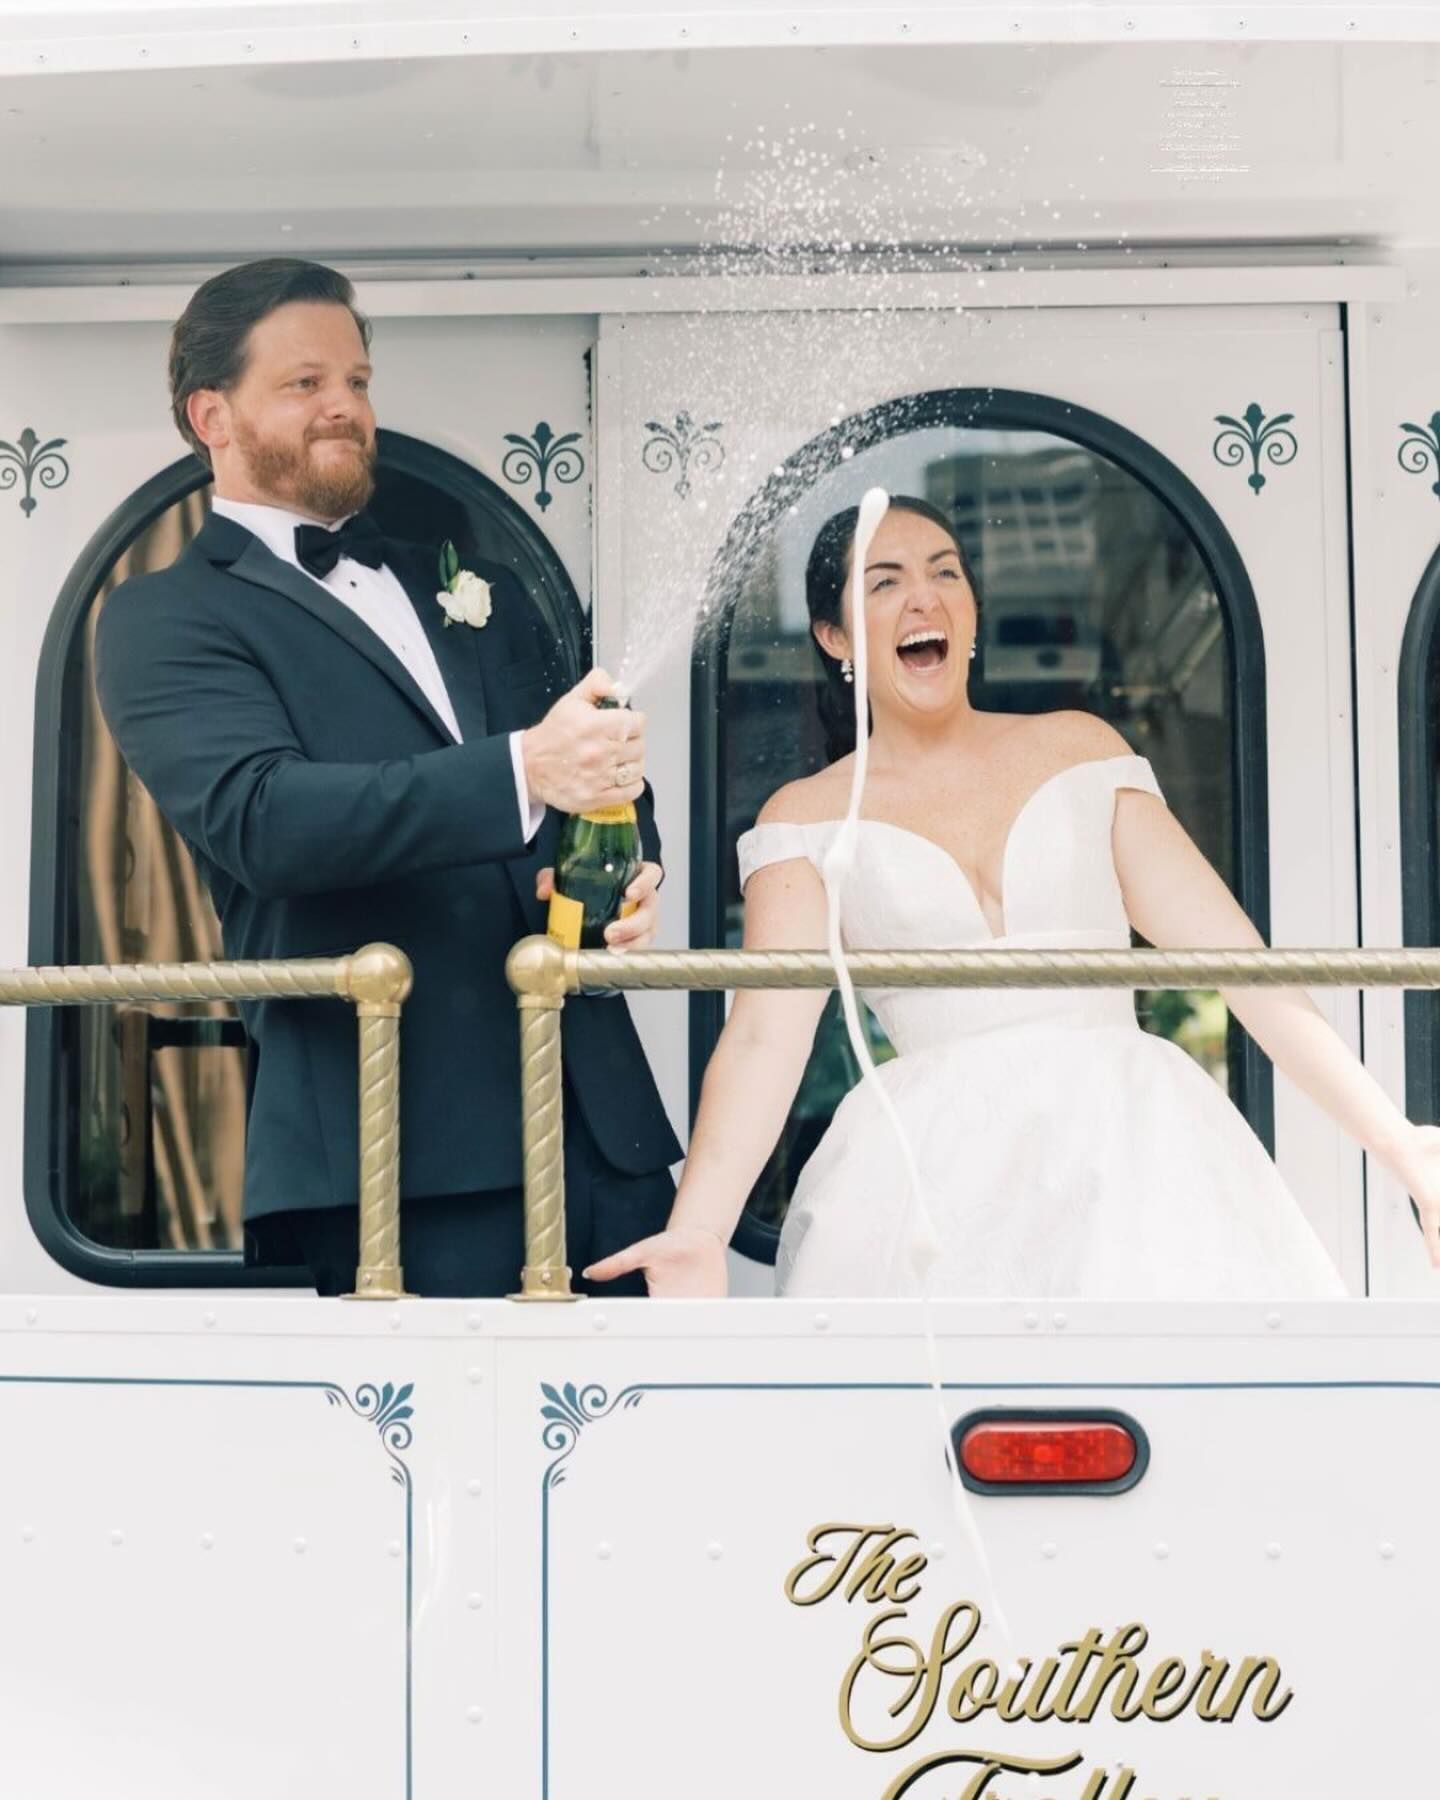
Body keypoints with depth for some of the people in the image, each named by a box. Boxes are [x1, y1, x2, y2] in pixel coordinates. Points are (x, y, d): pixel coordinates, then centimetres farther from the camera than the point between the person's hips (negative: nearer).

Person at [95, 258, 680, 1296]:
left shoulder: (478, 592, 22)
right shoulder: (165, 621, 2)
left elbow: (597, 770, 22)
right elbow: (260, 818, -14)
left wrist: (632, 870, -4)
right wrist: (523, 770, -26)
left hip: (601, 1108, 6)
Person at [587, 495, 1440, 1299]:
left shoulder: (1079, 748, 11)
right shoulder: (808, 818, 7)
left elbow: (1234, 952, 5)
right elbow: (763, 1036, -7)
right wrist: (699, 1229, -24)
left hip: (1129, 1146, 1)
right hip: (941, 1174, -1)